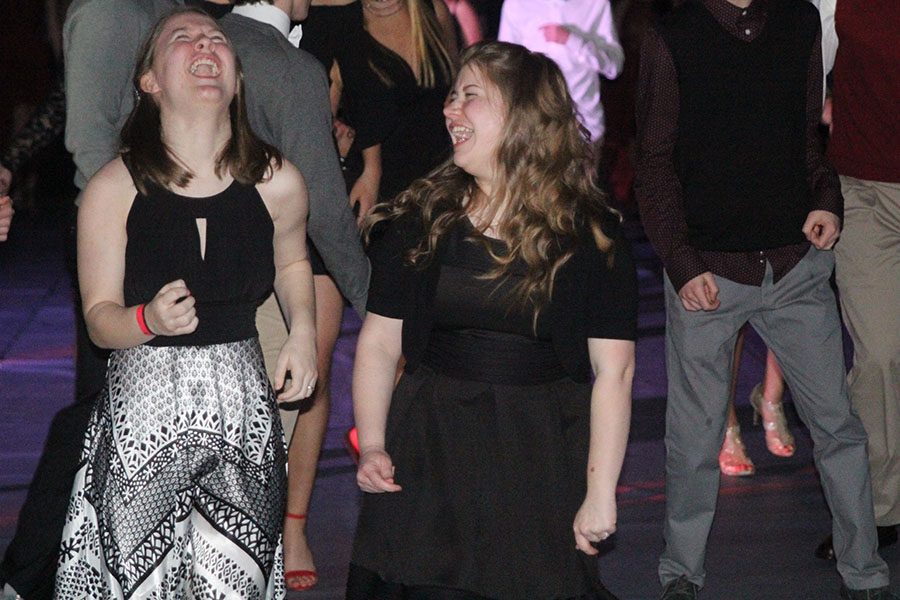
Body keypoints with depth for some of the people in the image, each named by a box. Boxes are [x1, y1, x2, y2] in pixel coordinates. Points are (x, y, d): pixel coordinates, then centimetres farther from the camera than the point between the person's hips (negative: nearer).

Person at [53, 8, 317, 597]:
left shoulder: (277, 182, 1)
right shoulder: (115, 188, -7)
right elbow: (99, 318, -2)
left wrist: (303, 330, 7)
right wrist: (149, 320, -22)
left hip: (243, 409, 2)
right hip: (143, 411, -2)